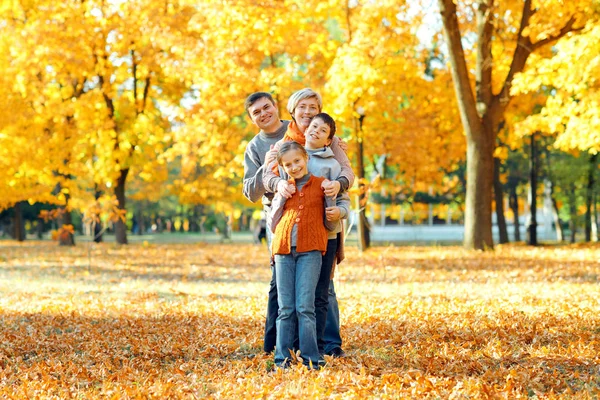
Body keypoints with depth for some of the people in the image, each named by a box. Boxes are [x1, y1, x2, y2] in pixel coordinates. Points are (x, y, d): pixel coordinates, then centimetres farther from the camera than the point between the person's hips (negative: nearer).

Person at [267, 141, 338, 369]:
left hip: (310, 250, -3)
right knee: (285, 308, 2)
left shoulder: (321, 185, 8)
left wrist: (330, 197, -6)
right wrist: (282, 199, 5)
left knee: (305, 307, -9)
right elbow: (272, 226, 14)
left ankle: (310, 358, -6)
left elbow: (331, 225, 7)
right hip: (283, 250, 3)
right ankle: (283, 358, 4)